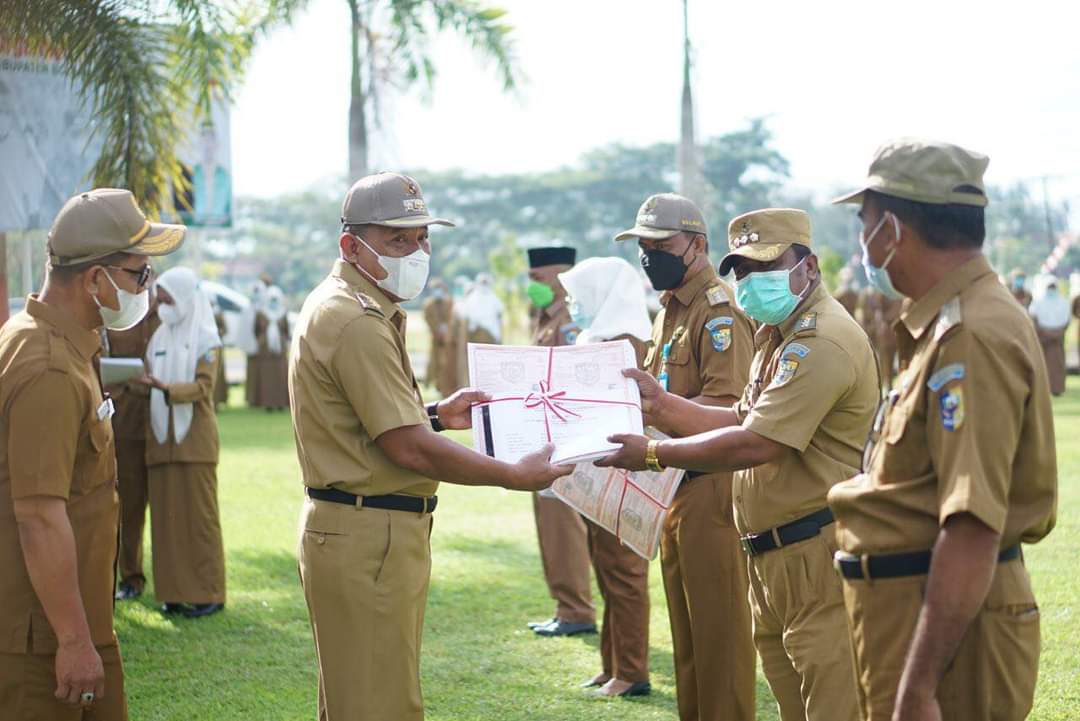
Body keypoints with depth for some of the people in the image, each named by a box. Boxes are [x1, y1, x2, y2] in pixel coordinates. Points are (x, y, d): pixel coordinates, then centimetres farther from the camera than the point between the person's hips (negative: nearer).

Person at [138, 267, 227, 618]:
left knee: (200, 513, -4)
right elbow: (149, 386, 17)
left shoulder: (206, 339, -2)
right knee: (166, 515, 2)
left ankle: (208, 593, 0)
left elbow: (203, 386, -13)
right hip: (161, 439, 5)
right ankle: (174, 591, 7)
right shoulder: (158, 339, 15)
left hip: (195, 439, -5)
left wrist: (167, 388, -28)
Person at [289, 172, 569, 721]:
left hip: (363, 531, 11)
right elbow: (410, 449, -21)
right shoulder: (357, 322, -19)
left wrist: (435, 413, 14)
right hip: (369, 537, -11)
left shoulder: (338, 307, 15)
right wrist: (516, 476, -14)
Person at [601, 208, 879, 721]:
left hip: (817, 557, -11)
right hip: (772, 559, 11)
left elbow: (755, 444, -22)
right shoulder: (780, 336, 19)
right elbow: (743, 420, 21)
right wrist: (661, 404, 9)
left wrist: (653, 455, -14)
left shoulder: (821, 343, -17)